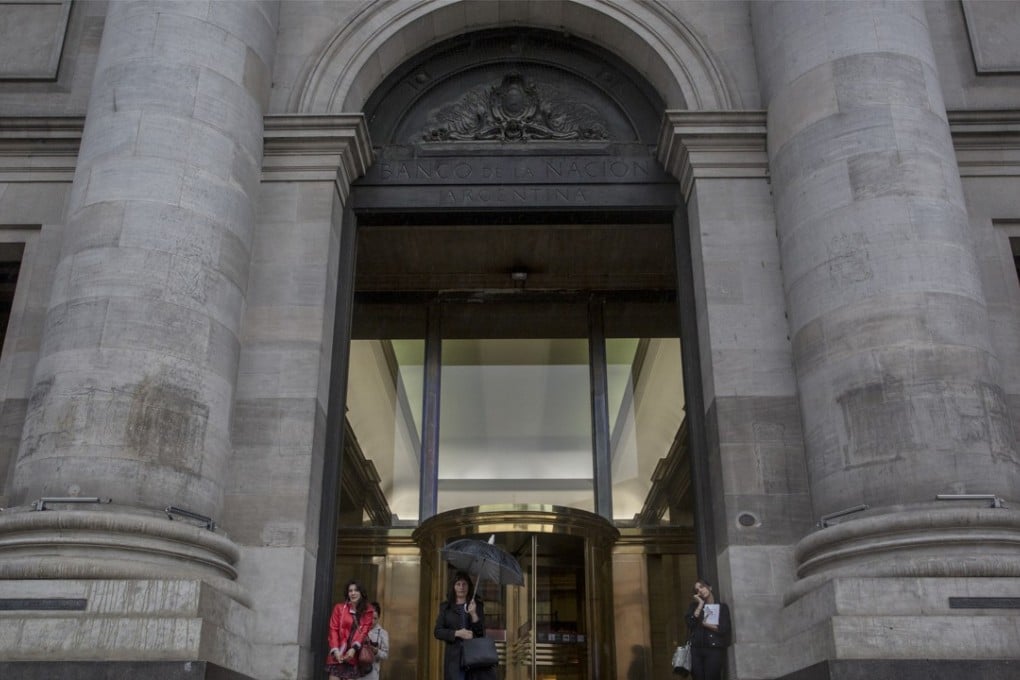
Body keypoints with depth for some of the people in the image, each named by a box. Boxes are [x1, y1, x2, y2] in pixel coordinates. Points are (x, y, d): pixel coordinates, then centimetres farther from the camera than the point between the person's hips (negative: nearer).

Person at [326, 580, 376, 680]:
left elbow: (364, 631, -2)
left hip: (354, 655, 1)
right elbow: (333, 629, 0)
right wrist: (335, 650, -13)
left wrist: (354, 649, -17)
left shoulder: (368, 611, 7)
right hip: (338, 654, -1)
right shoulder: (339, 607, 5)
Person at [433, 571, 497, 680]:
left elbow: (482, 632, 4)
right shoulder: (445, 607, 10)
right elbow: (438, 631, 4)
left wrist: (473, 614, -12)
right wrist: (457, 633, -10)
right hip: (455, 656, 0)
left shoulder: (477, 605, 10)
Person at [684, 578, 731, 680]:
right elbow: (690, 623, -2)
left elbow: (724, 629, -3)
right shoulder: (694, 606, 16)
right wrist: (700, 605, 1)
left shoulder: (722, 607, 8)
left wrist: (704, 623, -2)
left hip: (714, 649, -2)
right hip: (696, 649, 3)